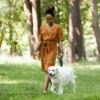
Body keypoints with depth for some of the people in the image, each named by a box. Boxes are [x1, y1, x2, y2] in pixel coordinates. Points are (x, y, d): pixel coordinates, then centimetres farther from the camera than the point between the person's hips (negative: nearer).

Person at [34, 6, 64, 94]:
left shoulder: (57, 27, -2)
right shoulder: (42, 27, 8)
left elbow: (60, 41, -5)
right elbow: (40, 40, 9)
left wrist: (61, 51, -14)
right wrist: (36, 51, 1)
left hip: (52, 49, -4)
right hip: (44, 49, 4)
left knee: (48, 69, -14)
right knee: (46, 69, 10)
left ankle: (45, 89, -16)